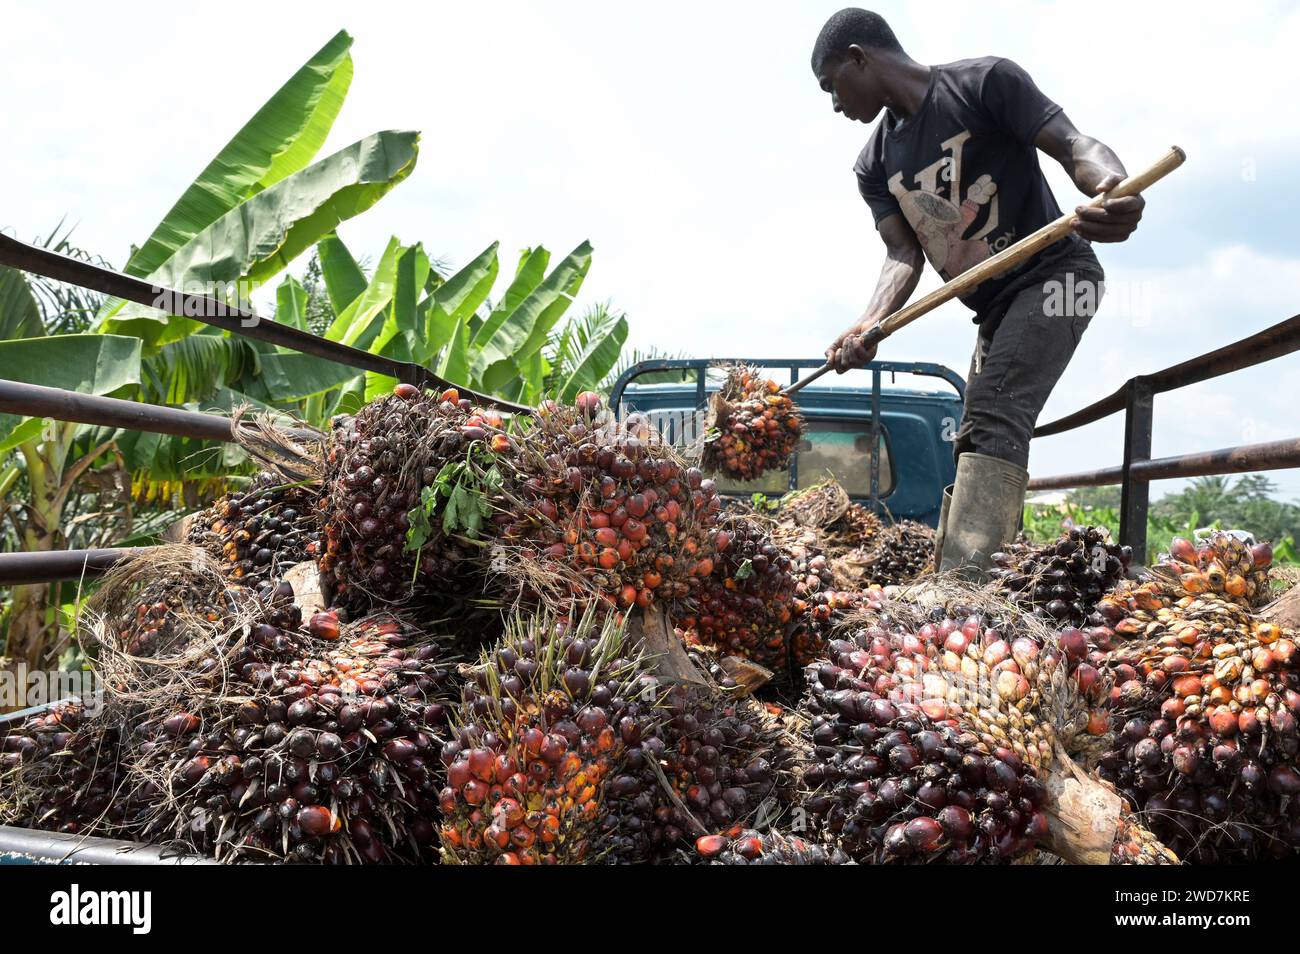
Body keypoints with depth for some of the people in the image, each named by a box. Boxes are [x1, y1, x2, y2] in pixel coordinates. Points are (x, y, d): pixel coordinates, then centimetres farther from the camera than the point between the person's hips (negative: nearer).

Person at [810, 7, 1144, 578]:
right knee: (974, 444, 10)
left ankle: (963, 585, -36)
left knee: (993, 414, -26)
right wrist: (870, 324, -24)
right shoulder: (875, 166, 6)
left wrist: (1111, 188, -42)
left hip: (1055, 276, -8)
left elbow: (1073, 144, -18)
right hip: (995, 306, 8)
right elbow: (902, 255, -4)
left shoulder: (985, 82, -11)